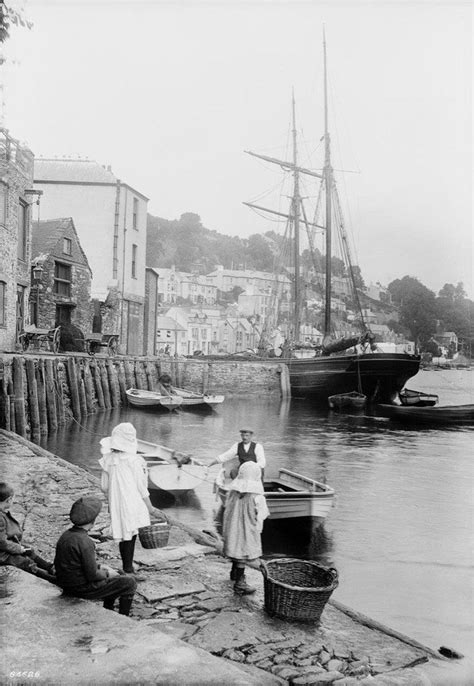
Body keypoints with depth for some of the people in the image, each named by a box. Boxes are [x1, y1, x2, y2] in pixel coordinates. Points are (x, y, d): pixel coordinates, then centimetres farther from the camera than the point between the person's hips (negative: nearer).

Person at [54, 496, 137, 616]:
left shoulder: (65, 536, 1)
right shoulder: (84, 542, -26)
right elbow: (93, 575, -25)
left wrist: (102, 569, 10)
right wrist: (107, 573, -3)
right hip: (83, 590, -9)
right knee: (129, 583, 0)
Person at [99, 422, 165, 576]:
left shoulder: (108, 460, -2)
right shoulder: (134, 460, -17)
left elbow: (104, 486, 5)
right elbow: (141, 488, -11)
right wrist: (151, 508, -2)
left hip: (115, 504, 5)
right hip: (132, 503, -5)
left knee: (122, 534, 17)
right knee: (130, 535, 5)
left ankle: (126, 567, 30)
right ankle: (128, 569, 11)